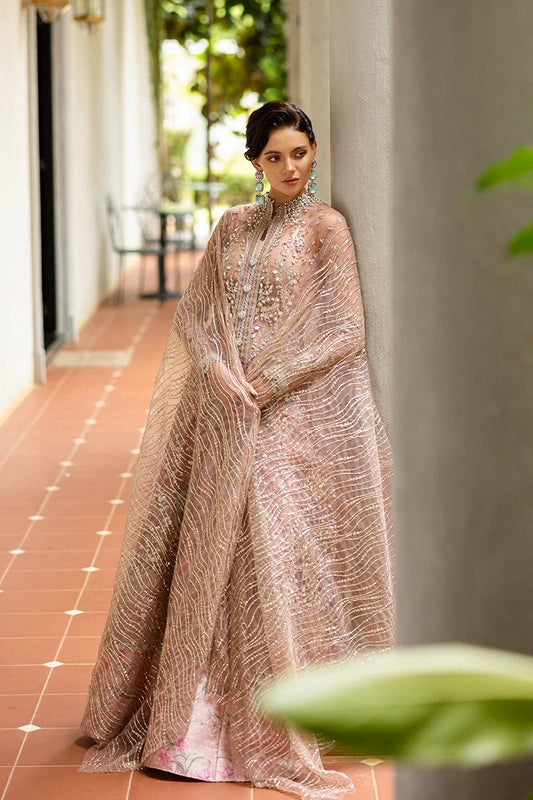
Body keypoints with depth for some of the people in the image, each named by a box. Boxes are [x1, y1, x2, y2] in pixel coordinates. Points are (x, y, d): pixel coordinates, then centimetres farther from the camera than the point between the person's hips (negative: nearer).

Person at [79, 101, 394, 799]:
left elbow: (343, 331, -8)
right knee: (202, 551, 6)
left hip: (293, 420, -5)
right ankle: (183, 711, 18)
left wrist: (264, 381, -13)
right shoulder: (233, 228, 13)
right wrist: (221, 374, -10)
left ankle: (279, 724, 7)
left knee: (277, 556, -4)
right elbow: (192, 313, 9)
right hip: (221, 417, 5)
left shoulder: (326, 229, -1)